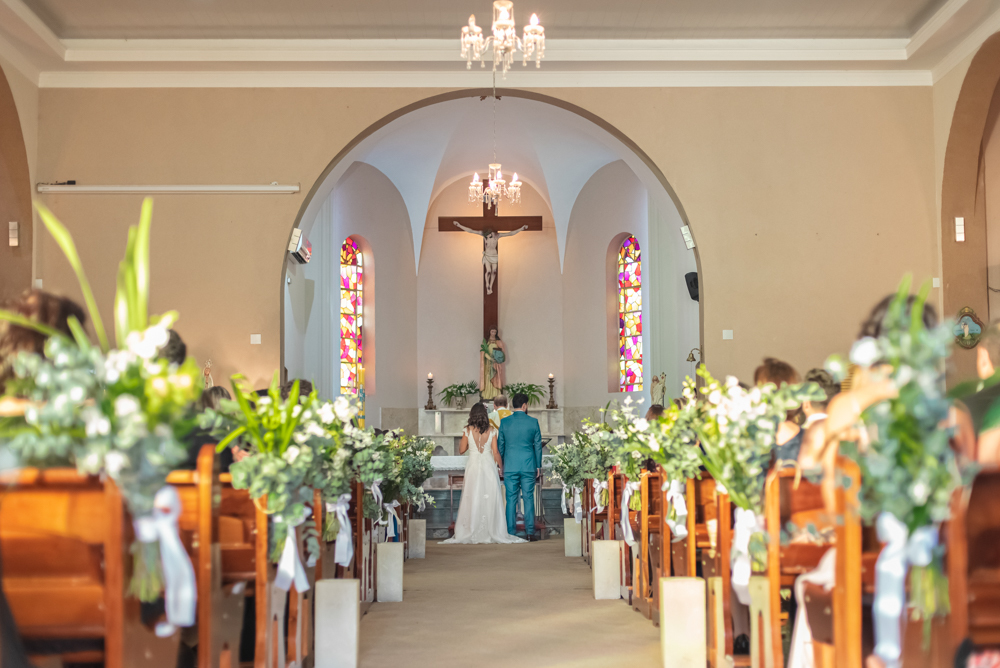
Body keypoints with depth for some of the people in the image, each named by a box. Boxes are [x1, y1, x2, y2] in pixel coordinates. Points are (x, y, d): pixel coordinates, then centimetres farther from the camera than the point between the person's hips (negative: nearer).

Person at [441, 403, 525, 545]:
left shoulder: (468, 430, -5)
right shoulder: (491, 431, -2)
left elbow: (461, 450, 3)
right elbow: (496, 452, -1)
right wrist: (500, 466, 12)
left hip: (473, 465, -1)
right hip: (489, 465, 1)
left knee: (473, 498, 3)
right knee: (489, 499, 5)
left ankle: (473, 534, 3)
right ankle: (491, 532, 6)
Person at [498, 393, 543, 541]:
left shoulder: (504, 422, 0)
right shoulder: (533, 422, -1)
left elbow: (500, 445, 5)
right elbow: (538, 445, 3)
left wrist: (501, 464, 15)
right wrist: (538, 466, 11)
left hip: (510, 467, 0)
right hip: (528, 466, 0)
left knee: (511, 499, 3)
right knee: (528, 498, 4)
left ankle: (511, 532, 3)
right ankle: (530, 532, 3)